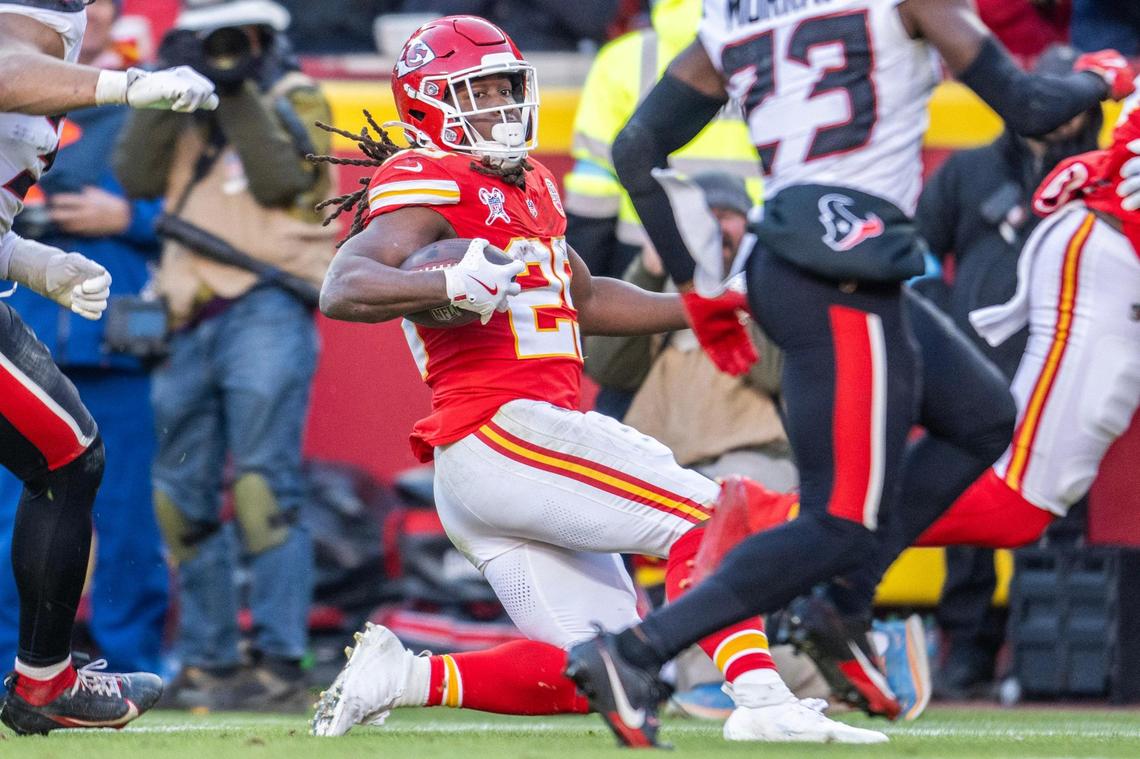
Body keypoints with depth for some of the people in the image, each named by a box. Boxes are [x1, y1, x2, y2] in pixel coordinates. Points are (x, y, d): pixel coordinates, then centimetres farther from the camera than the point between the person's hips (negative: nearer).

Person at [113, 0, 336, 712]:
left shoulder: (296, 99, 5)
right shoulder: (189, 110, 19)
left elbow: (282, 181, -11)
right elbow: (138, 177, 4)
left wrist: (240, 94, -13)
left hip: (267, 312, -6)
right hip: (195, 324, 6)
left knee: (264, 490, -15)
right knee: (183, 500, 7)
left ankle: (280, 665, -18)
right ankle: (209, 661, 16)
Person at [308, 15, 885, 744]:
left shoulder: (528, 188, 22)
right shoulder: (427, 187, -7)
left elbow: (584, 299, 34)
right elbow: (344, 289, -22)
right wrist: (452, 284, -38)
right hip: (500, 433, -10)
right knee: (703, 514, -16)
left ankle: (398, 676, 4)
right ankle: (763, 700, -27)